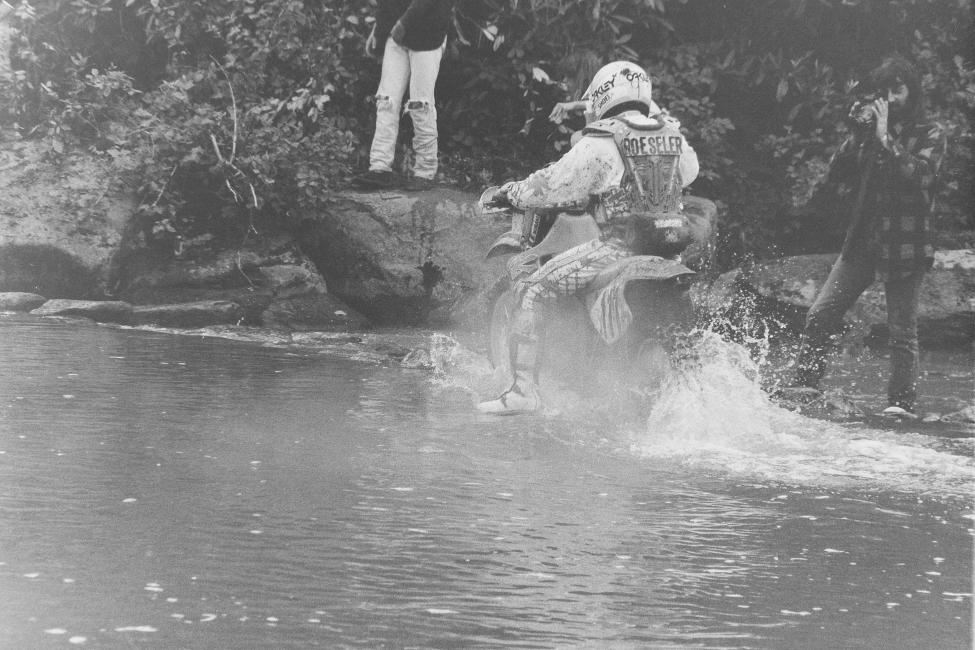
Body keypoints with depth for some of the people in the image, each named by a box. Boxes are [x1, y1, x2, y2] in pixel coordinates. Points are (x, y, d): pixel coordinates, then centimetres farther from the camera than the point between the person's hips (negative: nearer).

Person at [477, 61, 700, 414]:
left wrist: (513, 193, 10)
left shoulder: (602, 142, -8)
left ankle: (523, 388, -14)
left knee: (532, 292, -3)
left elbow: (555, 185, -6)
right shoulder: (673, 135, 10)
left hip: (618, 247, -7)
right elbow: (688, 170, 31)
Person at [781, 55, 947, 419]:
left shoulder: (930, 136, -1)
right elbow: (837, 176, 4)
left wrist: (886, 139, -17)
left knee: (902, 330, -4)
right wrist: (857, 135, -6)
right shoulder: (869, 131, 12)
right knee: (821, 314, -2)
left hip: (905, 245, -5)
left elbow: (917, 177, -19)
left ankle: (902, 401, 0)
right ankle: (807, 380, 5)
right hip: (862, 240, 5)